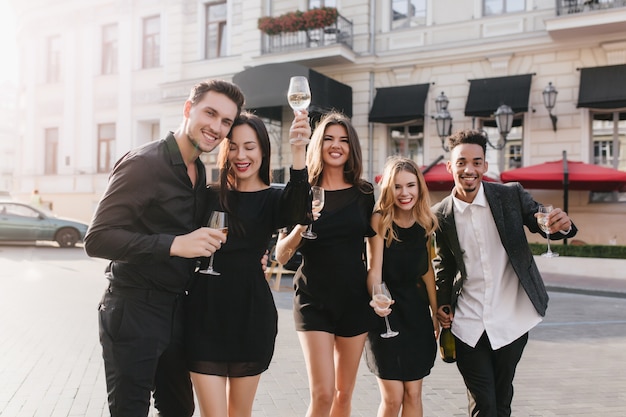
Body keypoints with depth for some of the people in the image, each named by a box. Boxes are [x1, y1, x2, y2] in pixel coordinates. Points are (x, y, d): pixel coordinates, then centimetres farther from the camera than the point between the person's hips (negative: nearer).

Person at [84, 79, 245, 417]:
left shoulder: (199, 172, 9)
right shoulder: (143, 163, -16)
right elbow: (97, 239, -22)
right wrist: (173, 245, -31)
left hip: (176, 310, 8)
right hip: (133, 312, -7)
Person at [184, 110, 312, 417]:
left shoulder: (273, 200, 0)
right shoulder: (209, 196, 4)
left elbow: (297, 211, -24)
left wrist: (299, 151, -39)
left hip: (251, 314, 0)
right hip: (205, 314, 0)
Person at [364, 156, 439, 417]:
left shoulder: (425, 222, 2)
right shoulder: (379, 220, -12)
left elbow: (427, 269, 10)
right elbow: (374, 269, -18)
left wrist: (435, 312, 9)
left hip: (416, 309, 5)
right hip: (387, 310, -4)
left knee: (413, 394, 9)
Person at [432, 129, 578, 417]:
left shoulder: (512, 195, -7)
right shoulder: (441, 215, -3)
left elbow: (542, 223, -2)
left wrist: (561, 225, -25)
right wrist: (441, 304, -1)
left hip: (512, 320, 0)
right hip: (468, 326, 0)